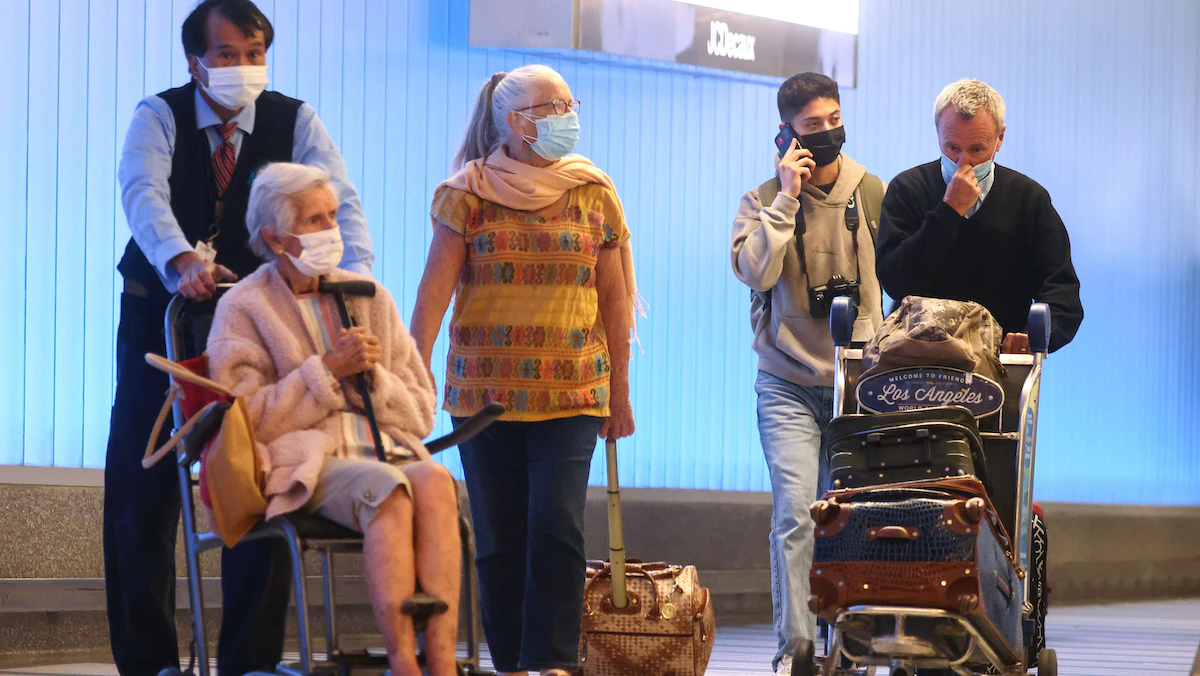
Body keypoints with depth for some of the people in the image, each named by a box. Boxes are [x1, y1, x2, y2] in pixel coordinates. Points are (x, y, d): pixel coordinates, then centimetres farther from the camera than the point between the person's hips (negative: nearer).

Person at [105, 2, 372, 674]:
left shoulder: (295, 121, -1)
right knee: (142, 490, -2)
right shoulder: (159, 116, -5)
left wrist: (357, 276, -35)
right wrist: (180, 261, -44)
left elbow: (340, 201, -15)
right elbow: (143, 193, -23)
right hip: (160, 313, -1)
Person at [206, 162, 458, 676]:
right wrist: (328, 370, -7)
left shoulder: (368, 297, 21)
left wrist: (374, 375, -1)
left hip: (387, 452, 4)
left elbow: (421, 413, 19)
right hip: (304, 461, -4)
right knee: (389, 489, -37)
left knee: (436, 482, -33)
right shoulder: (243, 308, 9)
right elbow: (248, 419, -3)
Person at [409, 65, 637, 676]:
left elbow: (614, 299, 11)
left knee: (557, 523, -14)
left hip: (572, 394, 0)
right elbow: (433, 292, -2)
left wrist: (620, 393, 12)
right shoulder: (468, 194, 1)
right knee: (499, 537, 3)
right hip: (485, 391, 0)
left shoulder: (594, 195, 7)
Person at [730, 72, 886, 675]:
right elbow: (754, 272, -16)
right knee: (796, 511, -13)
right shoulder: (763, 202, 1)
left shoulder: (873, 195, 5)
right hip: (789, 386, -2)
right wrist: (788, 198, -16)